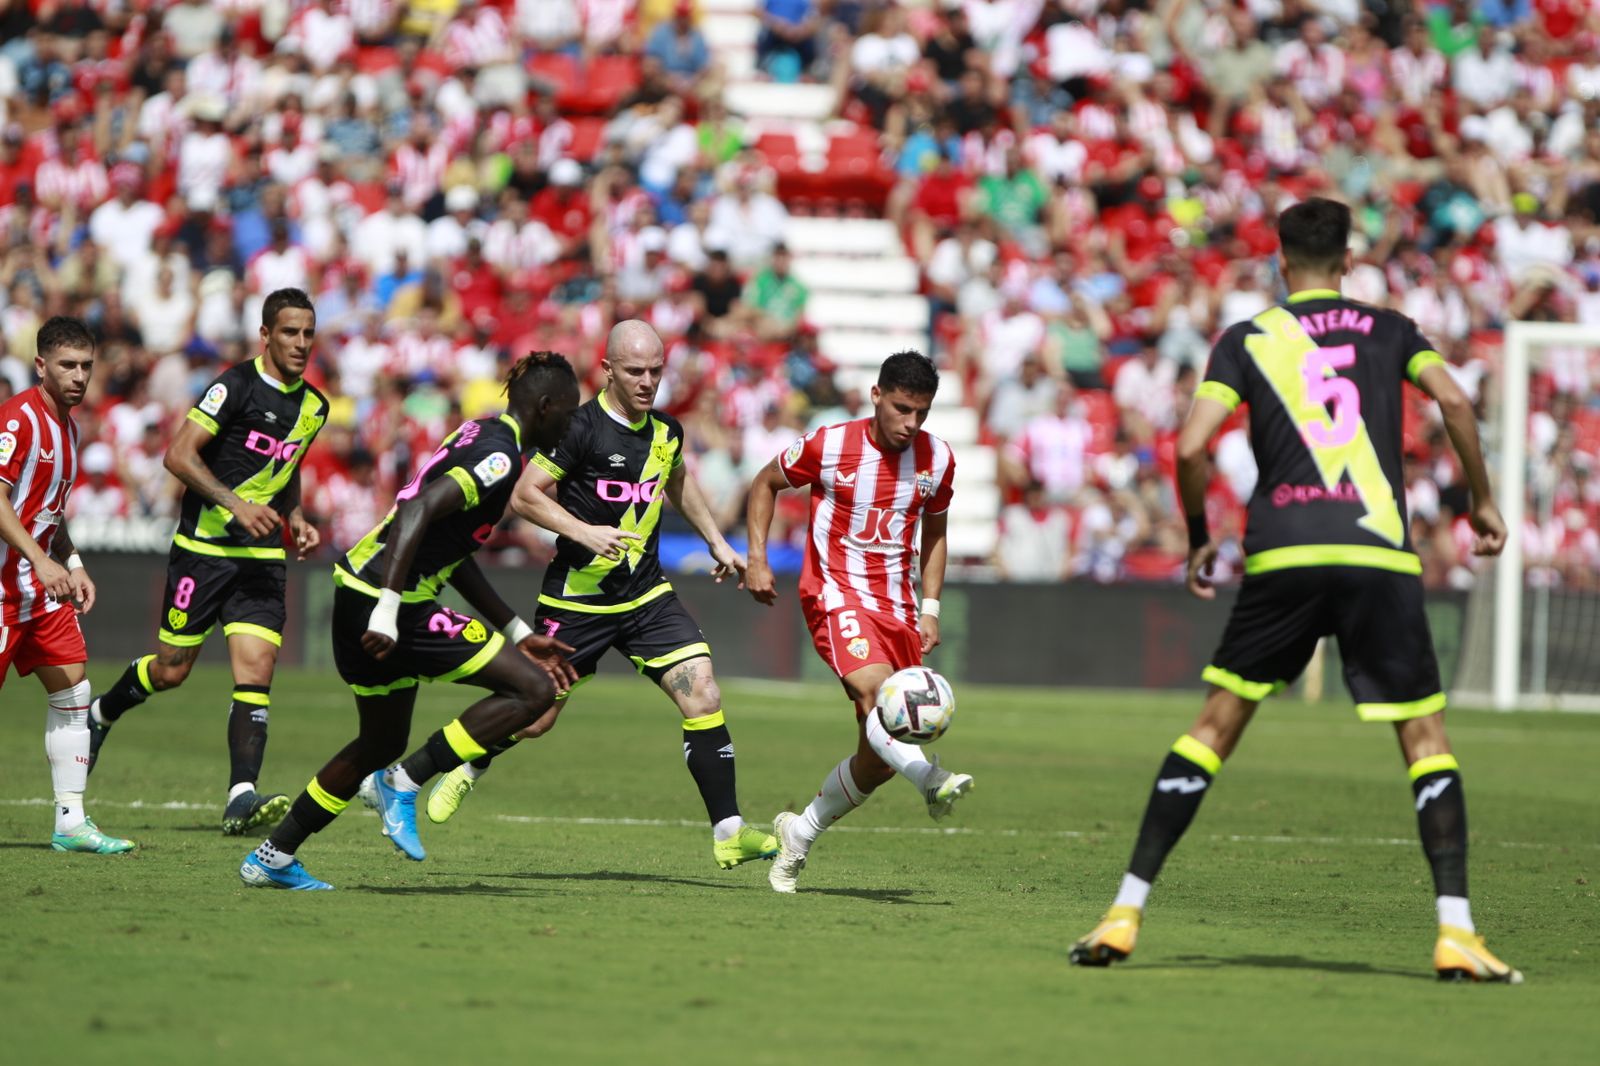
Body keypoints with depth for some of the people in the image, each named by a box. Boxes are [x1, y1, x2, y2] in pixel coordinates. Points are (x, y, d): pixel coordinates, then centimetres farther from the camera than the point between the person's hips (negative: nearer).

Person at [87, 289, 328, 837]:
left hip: (262, 556, 5)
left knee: (256, 669, -11)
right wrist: (236, 504, -25)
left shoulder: (313, 406, 10)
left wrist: (295, 518, 10)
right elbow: (179, 454, -17)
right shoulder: (237, 385, -12)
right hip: (203, 548, -5)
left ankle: (241, 797, -17)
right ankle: (100, 714, 36)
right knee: (171, 670, 5)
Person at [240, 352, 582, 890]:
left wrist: (519, 633, 25)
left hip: (360, 589, 10)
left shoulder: (481, 436, 18)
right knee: (535, 690, -9)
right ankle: (405, 782, -6)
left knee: (381, 744, 25)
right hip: (388, 599, -10)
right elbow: (419, 510, -27)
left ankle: (272, 857, 31)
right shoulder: (500, 456, -13)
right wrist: (387, 611, -33)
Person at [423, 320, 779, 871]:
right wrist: (584, 532, -24)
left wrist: (717, 542, 24)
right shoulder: (582, 427, -15)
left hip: (646, 595, 5)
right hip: (577, 596, -5)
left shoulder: (666, 430, 5)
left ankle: (728, 833, -9)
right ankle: (469, 769, 38)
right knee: (536, 716, 6)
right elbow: (525, 495, -14)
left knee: (702, 695, -12)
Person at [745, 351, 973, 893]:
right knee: (874, 685, -34)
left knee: (878, 760, 2)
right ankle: (930, 778, -56)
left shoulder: (938, 459, 3)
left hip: (896, 606, 5)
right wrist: (757, 559, -2)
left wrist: (929, 610, 9)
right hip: (835, 594, -5)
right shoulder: (828, 446, -8)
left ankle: (800, 833, 21)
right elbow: (764, 484, 8)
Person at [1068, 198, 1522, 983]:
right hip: (1379, 551, 0)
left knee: (1215, 727, 11)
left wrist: (1198, 538, 14)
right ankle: (1455, 933, -7)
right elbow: (1453, 400, -1)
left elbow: (1192, 446, 0)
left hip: (1282, 557, 1)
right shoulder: (1387, 329, 14)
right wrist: (1483, 501, 11)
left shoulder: (1246, 339, 11)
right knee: (1425, 737, 6)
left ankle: (1125, 914, 8)